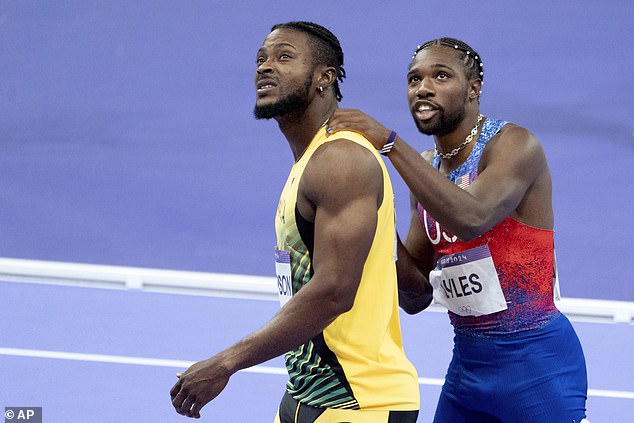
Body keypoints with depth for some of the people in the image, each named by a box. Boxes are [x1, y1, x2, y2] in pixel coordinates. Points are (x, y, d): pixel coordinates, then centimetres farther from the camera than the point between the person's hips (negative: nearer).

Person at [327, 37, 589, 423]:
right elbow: (414, 296, 12)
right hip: (467, 361, 8)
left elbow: (472, 218, -34)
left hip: (534, 362, -8)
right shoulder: (426, 168, 10)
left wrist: (389, 142, -33)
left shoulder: (515, 145, -12)